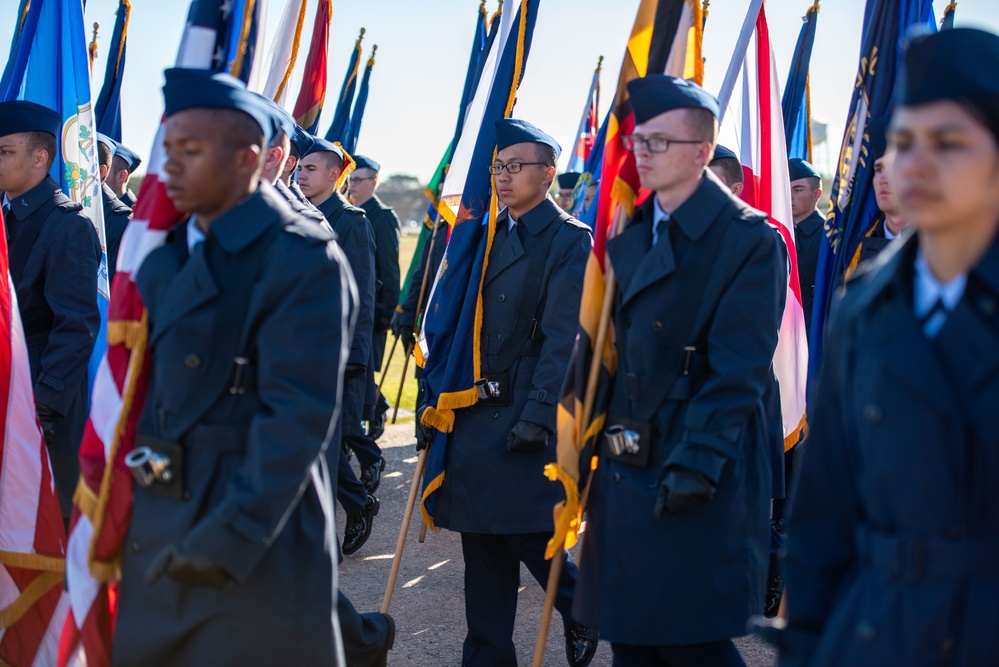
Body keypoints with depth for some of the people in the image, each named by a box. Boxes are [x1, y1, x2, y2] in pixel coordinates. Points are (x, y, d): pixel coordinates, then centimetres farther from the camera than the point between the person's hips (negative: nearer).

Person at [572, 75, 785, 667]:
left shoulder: (749, 240, -10)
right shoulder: (628, 238, 13)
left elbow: (739, 369, -16)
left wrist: (698, 461, -21)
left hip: (700, 482, -7)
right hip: (626, 472, 7)